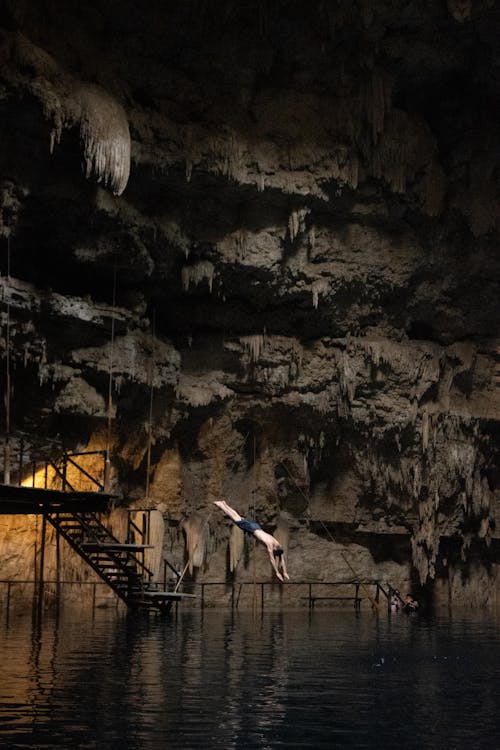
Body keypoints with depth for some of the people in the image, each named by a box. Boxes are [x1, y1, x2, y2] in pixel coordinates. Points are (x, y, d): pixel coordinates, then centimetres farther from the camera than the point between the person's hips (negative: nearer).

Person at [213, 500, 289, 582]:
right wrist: (277, 573, -28)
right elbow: (272, 560, -30)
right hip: (251, 528, -4)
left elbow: (282, 560, -8)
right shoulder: (270, 545, -32)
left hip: (256, 526, 4)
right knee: (237, 519, 10)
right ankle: (220, 504, 25)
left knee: (238, 517, 20)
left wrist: (285, 573, -10)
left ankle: (224, 504, 37)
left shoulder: (279, 546, -15)